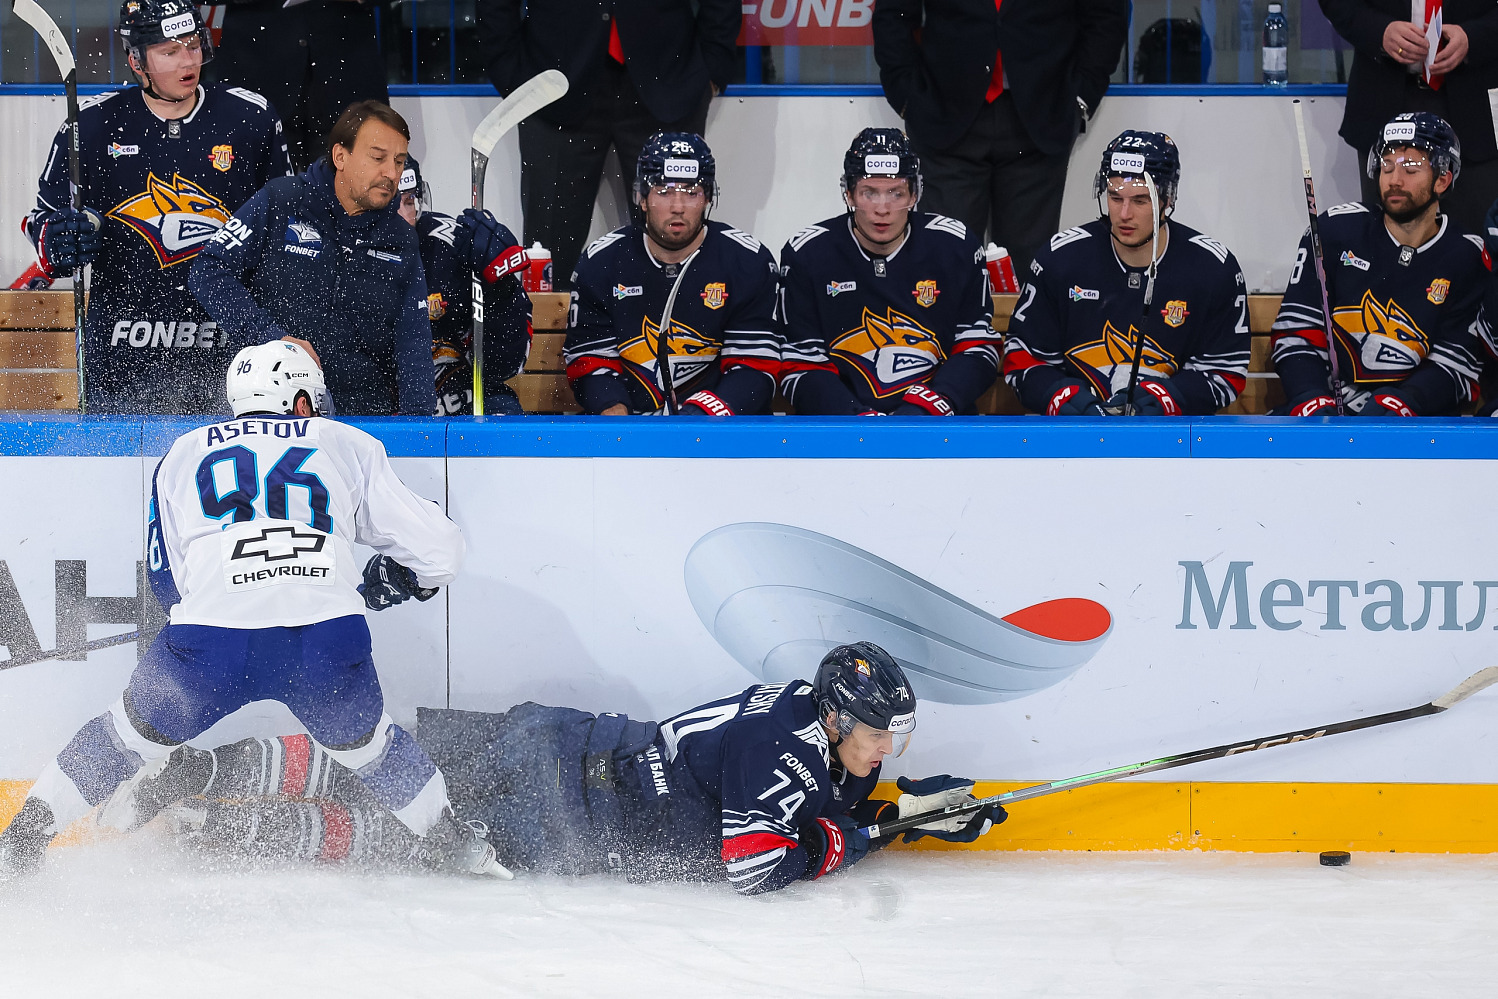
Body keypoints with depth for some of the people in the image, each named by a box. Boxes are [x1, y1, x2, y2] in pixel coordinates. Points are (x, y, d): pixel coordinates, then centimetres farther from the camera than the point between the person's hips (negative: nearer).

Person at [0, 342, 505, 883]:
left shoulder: (183, 455, 25)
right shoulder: (348, 446, 21)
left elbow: (167, 579, 27)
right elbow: (438, 548, 20)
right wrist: (394, 580, 41)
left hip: (211, 639, 0)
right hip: (328, 639, 0)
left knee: (131, 736, 22)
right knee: (370, 748, 28)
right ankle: (453, 846, 38)